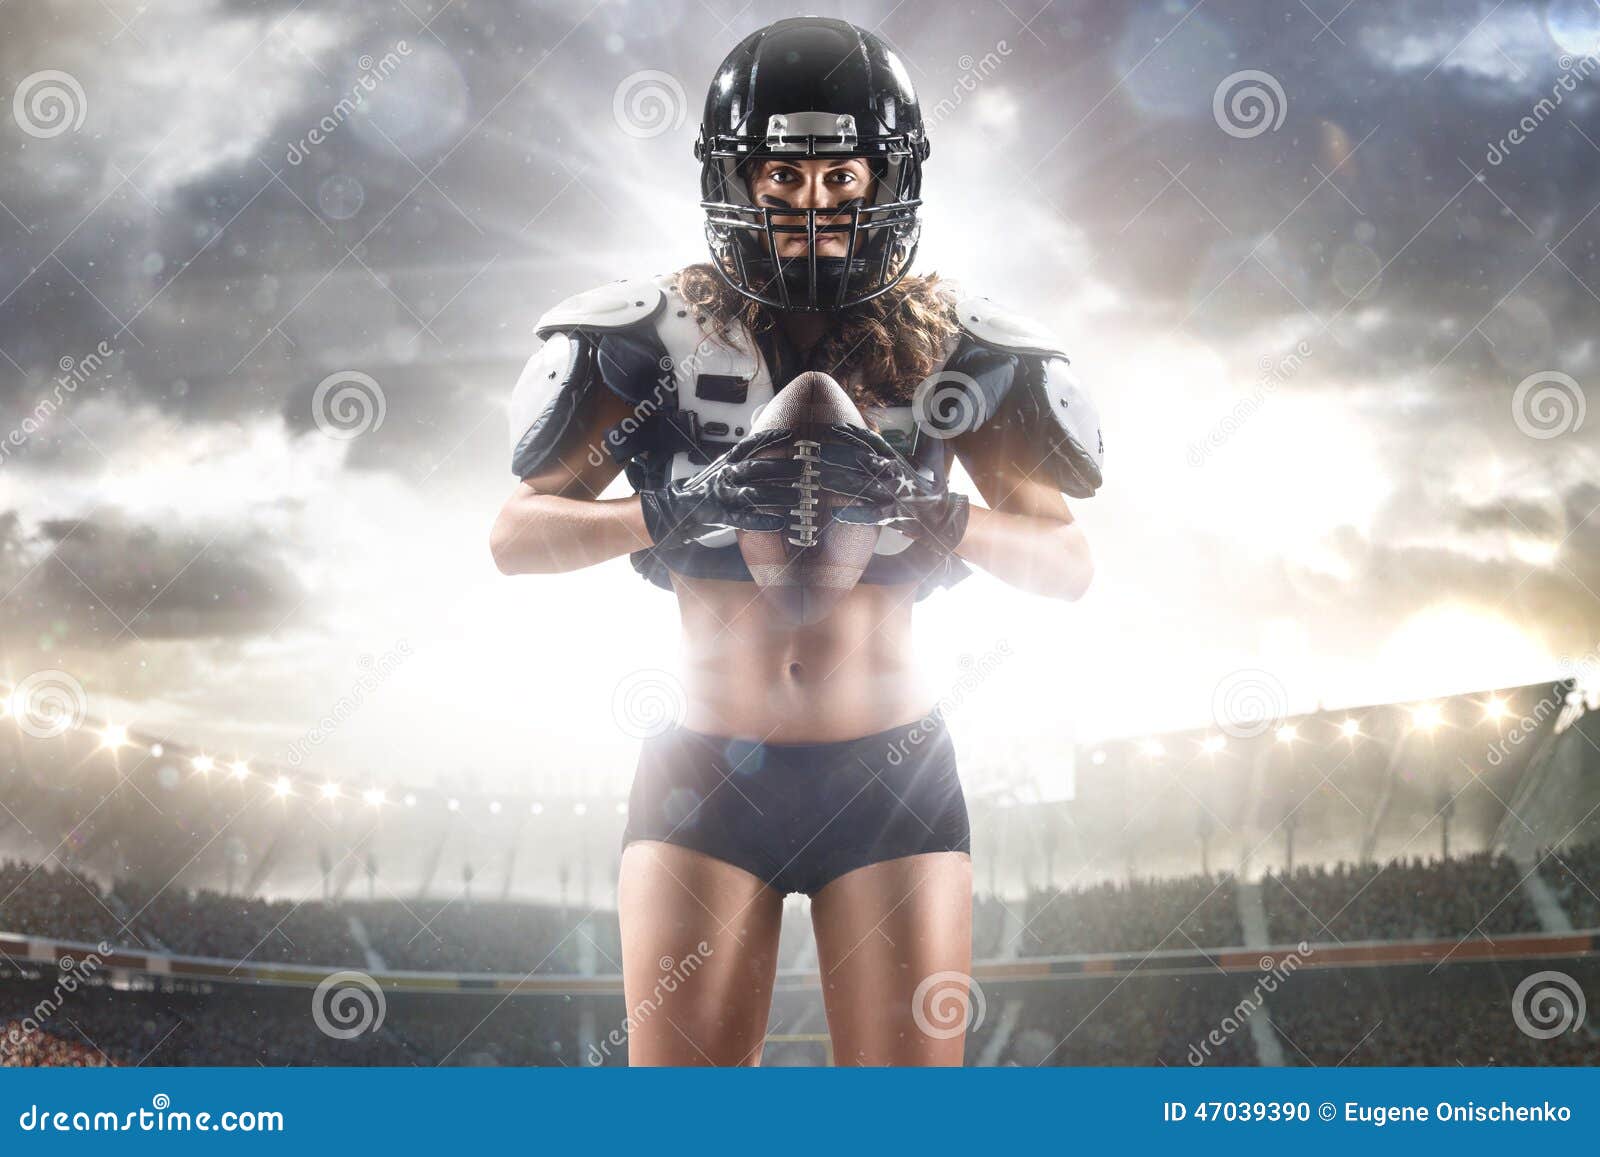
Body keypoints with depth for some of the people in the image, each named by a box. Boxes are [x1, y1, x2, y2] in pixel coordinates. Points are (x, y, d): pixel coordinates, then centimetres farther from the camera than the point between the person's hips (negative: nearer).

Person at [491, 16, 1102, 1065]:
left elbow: (1069, 564, 1)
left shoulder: (945, 348, 2)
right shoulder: (665, 337, 0)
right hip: (710, 772, 0)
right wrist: (675, 512, -19)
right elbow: (518, 534, -1)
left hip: (889, 775, 1)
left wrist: (927, 509, -19)